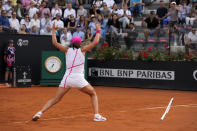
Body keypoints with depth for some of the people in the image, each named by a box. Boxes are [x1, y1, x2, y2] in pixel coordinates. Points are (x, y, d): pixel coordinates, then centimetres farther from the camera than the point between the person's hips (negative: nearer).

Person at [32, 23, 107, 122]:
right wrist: (98, 30, 13)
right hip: (78, 78, -3)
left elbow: (55, 43, 16)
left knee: (56, 99, 9)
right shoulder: (82, 50, 3)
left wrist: (53, 30, 24)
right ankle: (97, 115, 2)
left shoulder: (67, 50, 10)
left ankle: (40, 112, -8)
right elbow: (95, 42, 0)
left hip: (67, 78, 3)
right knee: (93, 94, 16)